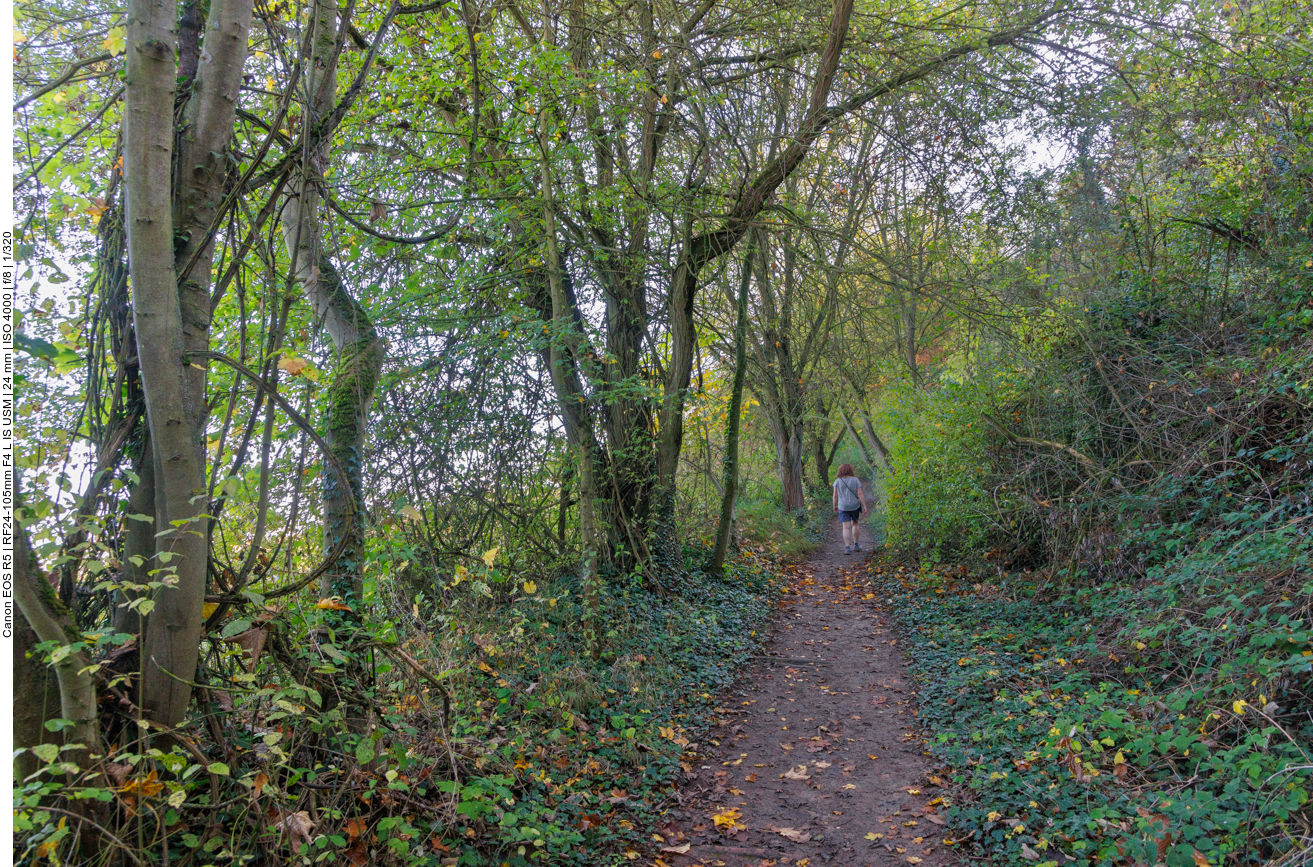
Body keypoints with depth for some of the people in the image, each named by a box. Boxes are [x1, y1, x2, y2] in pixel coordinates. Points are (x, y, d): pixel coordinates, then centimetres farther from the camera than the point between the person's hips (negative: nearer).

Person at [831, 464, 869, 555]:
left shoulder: (837, 481, -2)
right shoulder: (855, 480, -4)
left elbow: (835, 496, -1)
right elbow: (860, 494, -8)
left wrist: (835, 506, 12)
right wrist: (864, 506, -6)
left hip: (843, 507, 0)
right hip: (855, 506, 1)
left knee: (846, 527, -1)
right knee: (854, 524, 19)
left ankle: (847, 547, -10)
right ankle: (856, 545, 21)